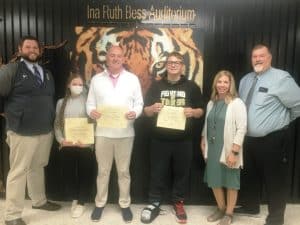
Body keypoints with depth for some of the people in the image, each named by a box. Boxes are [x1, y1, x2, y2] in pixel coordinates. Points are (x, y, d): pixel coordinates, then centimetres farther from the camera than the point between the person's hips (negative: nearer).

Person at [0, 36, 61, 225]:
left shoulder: (47, 74, 15)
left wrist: (53, 124, 15)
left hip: (46, 132, 6)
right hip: (22, 133, -5)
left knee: (38, 168, 19)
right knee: (18, 172, 2)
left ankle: (40, 201, 36)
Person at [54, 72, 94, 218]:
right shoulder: (62, 102, 9)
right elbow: (57, 124, 8)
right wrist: (61, 139, -6)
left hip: (85, 145, -2)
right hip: (67, 145, 3)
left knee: (85, 173, 4)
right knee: (69, 173, 12)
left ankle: (81, 202, 20)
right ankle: (75, 197, 34)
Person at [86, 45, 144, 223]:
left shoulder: (133, 79, 4)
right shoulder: (96, 79, 7)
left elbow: (139, 103, 4)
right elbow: (90, 103, 7)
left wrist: (135, 113, -17)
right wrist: (91, 111, -15)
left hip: (125, 133, 0)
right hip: (103, 132, 1)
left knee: (124, 171, 10)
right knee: (103, 170, 12)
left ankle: (125, 204, 26)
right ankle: (100, 203, 29)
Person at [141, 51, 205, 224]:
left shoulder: (192, 86, 3)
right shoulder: (156, 86, 7)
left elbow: (201, 111, 6)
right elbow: (146, 111, 6)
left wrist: (193, 112, -16)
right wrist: (153, 108, -17)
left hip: (183, 140, 0)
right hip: (160, 139, 1)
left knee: (181, 173, 11)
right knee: (158, 172, 9)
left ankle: (178, 203, 30)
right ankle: (154, 203, 25)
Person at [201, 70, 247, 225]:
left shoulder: (237, 103, -11)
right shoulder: (211, 103, 9)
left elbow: (241, 129, -16)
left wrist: (234, 152, -19)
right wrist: (203, 143, 11)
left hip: (228, 150, -6)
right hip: (212, 149, 6)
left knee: (230, 182, 9)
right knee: (214, 180, 14)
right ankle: (221, 209, 36)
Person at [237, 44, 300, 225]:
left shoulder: (281, 78, -13)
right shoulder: (245, 80, 9)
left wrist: (283, 121, 2)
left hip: (272, 140, -7)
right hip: (249, 139, 7)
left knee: (274, 179, 8)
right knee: (250, 175, 21)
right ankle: (251, 206, 42)